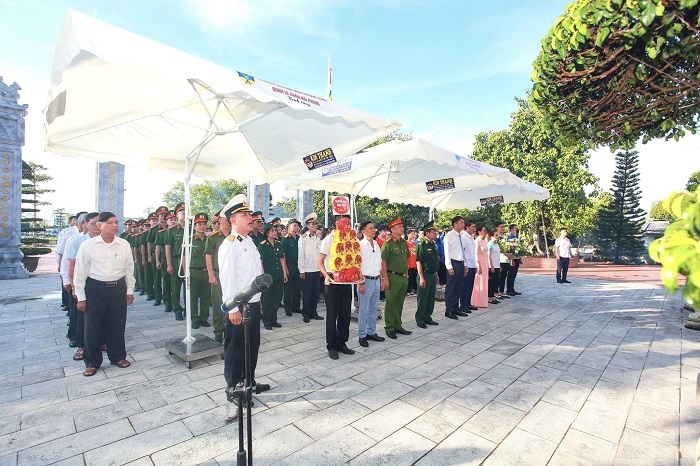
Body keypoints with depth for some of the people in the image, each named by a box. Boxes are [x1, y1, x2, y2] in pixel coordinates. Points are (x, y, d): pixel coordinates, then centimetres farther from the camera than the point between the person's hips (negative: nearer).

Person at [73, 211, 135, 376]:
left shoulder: (124, 245, -1)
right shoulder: (88, 245, -7)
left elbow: (129, 268, 7)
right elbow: (80, 271, -2)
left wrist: (129, 291, 9)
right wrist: (80, 297, -1)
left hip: (118, 288, 2)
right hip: (95, 288, -2)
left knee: (117, 325, 12)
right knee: (93, 326, 8)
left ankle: (117, 356, 31)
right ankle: (92, 362, 26)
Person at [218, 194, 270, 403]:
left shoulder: (250, 242, 12)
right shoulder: (229, 245, -15)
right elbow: (227, 278, -20)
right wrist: (233, 309, -22)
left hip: (254, 303, 8)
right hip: (238, 307, -8)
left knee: (253, 345, 19)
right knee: (235, 349, 7)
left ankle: (249, 382, 36)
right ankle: (233, 389, 24)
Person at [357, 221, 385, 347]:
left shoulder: (376, 245, 11)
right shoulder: (360, 245, -10)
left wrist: (381, 279, 14)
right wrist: (360, 283, -16)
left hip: (376, 280, 7)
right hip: (366, 280, -7)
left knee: (374, 308, 16)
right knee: (363, 310, 1)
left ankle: (371, 332, 29)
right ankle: (362, 335, 14)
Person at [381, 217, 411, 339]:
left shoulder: (404, 243, 11)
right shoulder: (387, 244, -12)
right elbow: (383, 262, -14)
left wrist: (406, 273, 16)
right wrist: (386, 279, -17)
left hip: (403, 277, 7)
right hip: (393, 277, -7)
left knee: (399, 303, 15)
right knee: (390, 303, 2)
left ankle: (397, 326, 27)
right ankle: (389, 328, 13)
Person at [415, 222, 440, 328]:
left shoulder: (433, 244, 12)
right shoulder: (421, 245, -14)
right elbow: (418, 261, -18)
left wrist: (436, 275, 19)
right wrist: (421, 277, -21)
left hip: (433, 275, 8)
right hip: (425, 275, -8)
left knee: (431, 298, 15)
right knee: (422, 299, 2)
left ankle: (427, 317, 28)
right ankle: (420, 319, 14)